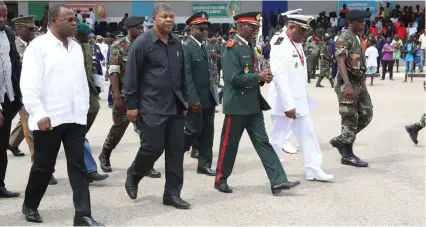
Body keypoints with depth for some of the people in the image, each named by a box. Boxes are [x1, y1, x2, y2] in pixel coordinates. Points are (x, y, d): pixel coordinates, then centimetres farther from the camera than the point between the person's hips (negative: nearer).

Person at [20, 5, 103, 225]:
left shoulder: (76, 47, 12)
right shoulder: (38, 46, -7)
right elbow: (29, 84, -13)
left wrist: (84, 110, 12)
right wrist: (39, 114, -20)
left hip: (75, 118, 5)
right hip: (49, 119, -5)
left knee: (78, 167, 0)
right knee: (43, 166, 9)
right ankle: (30, 205, 31)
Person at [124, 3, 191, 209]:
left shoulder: (177, 44, 10)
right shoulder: (142, 43, -8)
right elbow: (131, 76, -8)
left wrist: (184, 100, 16)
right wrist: (131, 105, -10)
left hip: (175, 107, 6)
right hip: (152, 107, -6)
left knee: (176, 150, 4)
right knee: (153, 147, -4)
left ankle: (172, 193, 12)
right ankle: (133, 176, 24)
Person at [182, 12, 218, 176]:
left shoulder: (205, 47, 14)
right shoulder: (185, 47, -12)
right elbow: (186, 76, -18)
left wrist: (214, 94, 14)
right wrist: (193, 99, -22)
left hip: (208, 97, 8)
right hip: (195, 98, -8)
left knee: (208, 132, 7)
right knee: (194, 130, -2)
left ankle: (204, 165, 13)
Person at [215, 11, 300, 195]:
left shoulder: (249, 46, 13)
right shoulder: (231, 48, -14)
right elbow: (234, 78, -23)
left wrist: (262, 77, 2)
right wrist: (259, 76, -18)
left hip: (253, 104, 8)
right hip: (237, 105, -8)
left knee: (263, 142, 3)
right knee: (229, 144, 5)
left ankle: (278, 181, -1)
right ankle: (221, 179, 21)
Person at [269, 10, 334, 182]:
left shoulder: (297, 44, 11)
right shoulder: (280, 46, -18)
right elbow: (279, 77, -25)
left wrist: (305, 99, 18)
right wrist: (288, 105, -27)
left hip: (300, 102, 9)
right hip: (284, 103, -9)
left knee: (308, 134, 10)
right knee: (277, 138, 3)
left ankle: (314, 170, 16)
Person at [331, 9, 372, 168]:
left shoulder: (357, 39, 15)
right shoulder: (344, 39, -13)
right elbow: (341, 62, -23)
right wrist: (347, 85, -33)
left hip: (360, 83, 9)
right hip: (348, 84, -9)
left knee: (366, 115, 9)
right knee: (350, 118, -5)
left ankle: (340, 141, 19)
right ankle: (347, 155, 3)